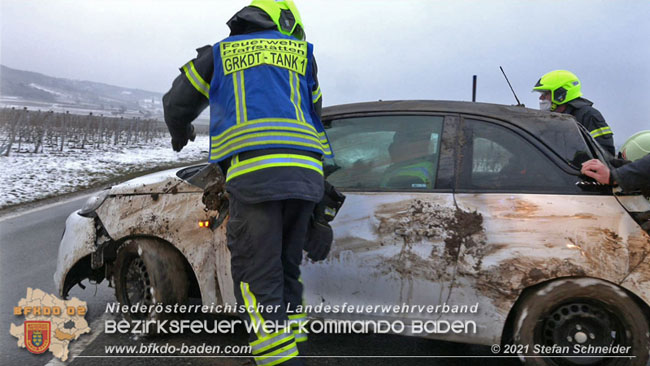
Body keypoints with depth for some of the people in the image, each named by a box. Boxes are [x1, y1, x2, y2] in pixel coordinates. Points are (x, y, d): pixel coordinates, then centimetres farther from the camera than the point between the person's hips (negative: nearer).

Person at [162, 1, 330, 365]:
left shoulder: (219, 53, 21)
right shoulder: (302, 53, 24)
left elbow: (176, 103, 29)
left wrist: (180, 133, 50)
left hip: (253, 172, -3)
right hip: (305, 173, 3)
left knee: (257, 278, -2)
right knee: (286, 270, 16)